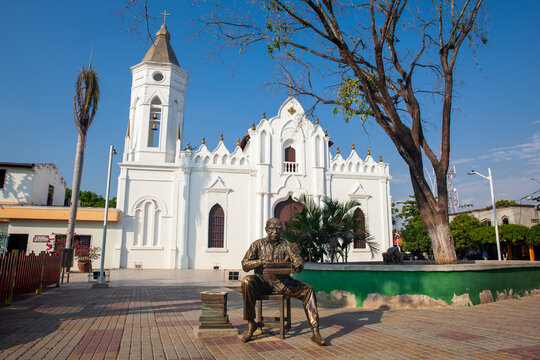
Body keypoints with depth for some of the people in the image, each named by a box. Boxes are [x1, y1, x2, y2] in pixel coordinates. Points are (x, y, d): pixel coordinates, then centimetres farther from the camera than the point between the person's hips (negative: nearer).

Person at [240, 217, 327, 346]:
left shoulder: (288, 245, 11)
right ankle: (251, 324, -20)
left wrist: (298, 265, -24)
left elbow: (299, 262, 2)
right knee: (247, 281, -32)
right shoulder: (258, 244, 8)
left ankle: (315, 332, -19)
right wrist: (261, 262, -19)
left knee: (308, 290, -20)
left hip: (283, 282, 1)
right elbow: (245, 264, 0)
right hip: (263, 281, -1)